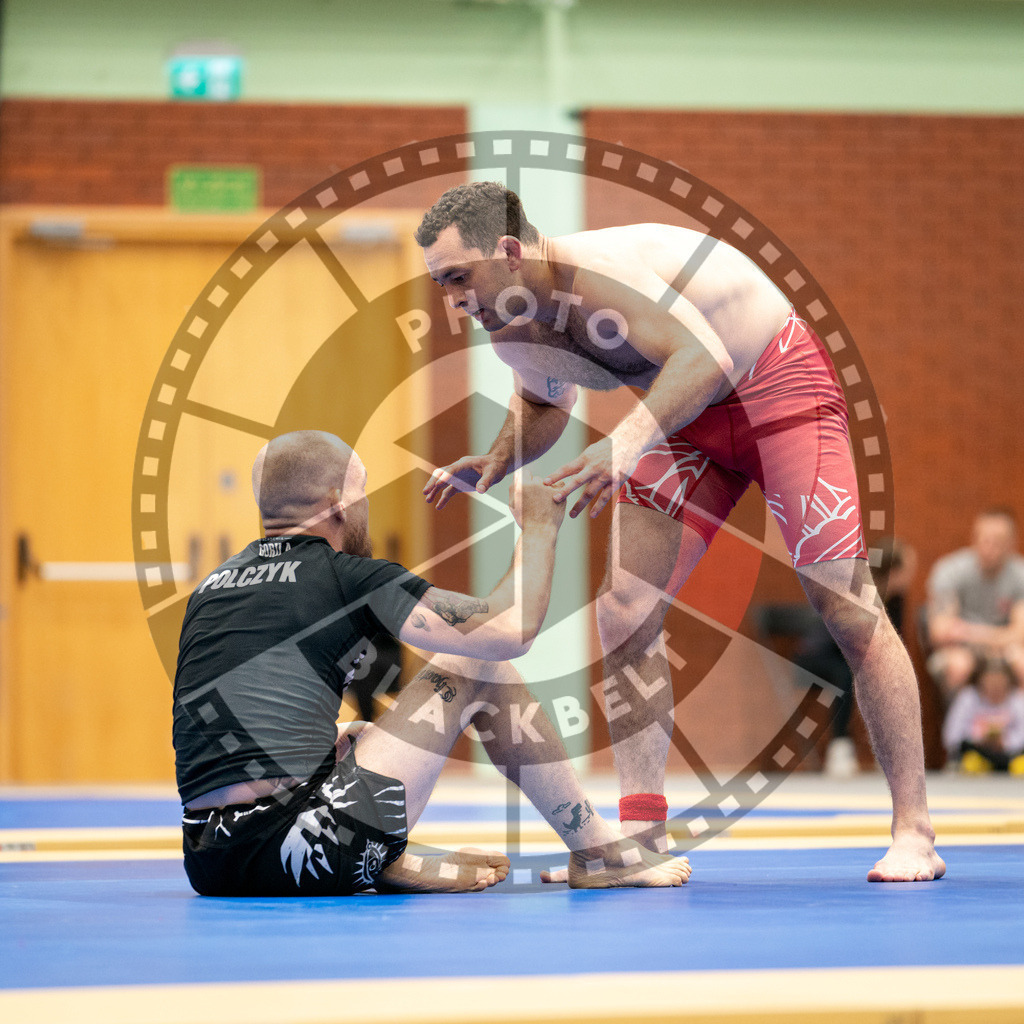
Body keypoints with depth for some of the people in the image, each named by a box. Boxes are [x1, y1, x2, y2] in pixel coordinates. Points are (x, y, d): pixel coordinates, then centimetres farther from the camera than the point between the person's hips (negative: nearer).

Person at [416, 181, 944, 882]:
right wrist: (493, 464, -5)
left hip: (777, 384, -8)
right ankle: (642, 834, 0)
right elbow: (542, 409, 16)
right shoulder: (512, 330, -5)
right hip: (687, 414, 8)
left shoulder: (595, 273, -32)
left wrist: (627, 442, -57)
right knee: (624, 614, -4)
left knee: (846, 607, -11)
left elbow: (703, 356, -45)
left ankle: (914, 833, -4)